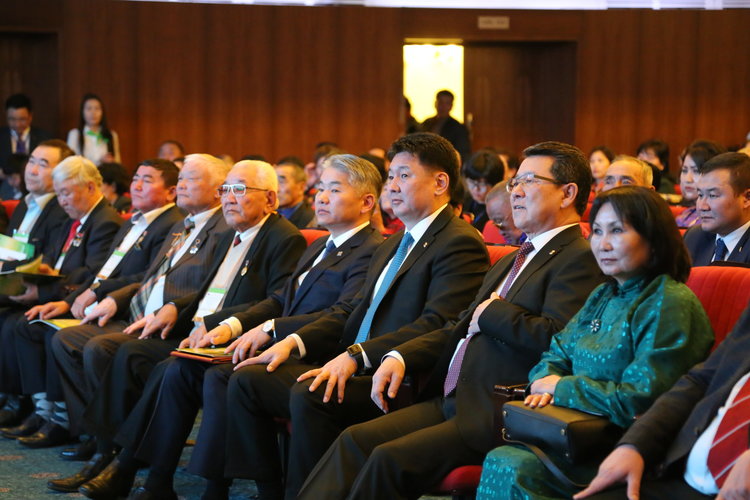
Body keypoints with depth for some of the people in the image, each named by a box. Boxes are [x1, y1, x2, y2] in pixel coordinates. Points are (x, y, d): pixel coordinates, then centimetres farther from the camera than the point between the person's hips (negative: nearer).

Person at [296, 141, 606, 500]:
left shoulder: (579, 259, -7)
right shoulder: (513, 261, 24)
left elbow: (556, 336, -22)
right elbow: (460, 329, 25)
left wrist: (491, 313, -7)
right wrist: (400, 356, 9)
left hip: (495, 416, -9)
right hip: (450, 402, 9)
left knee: (389, 458, -23)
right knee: (354, 441, -7)